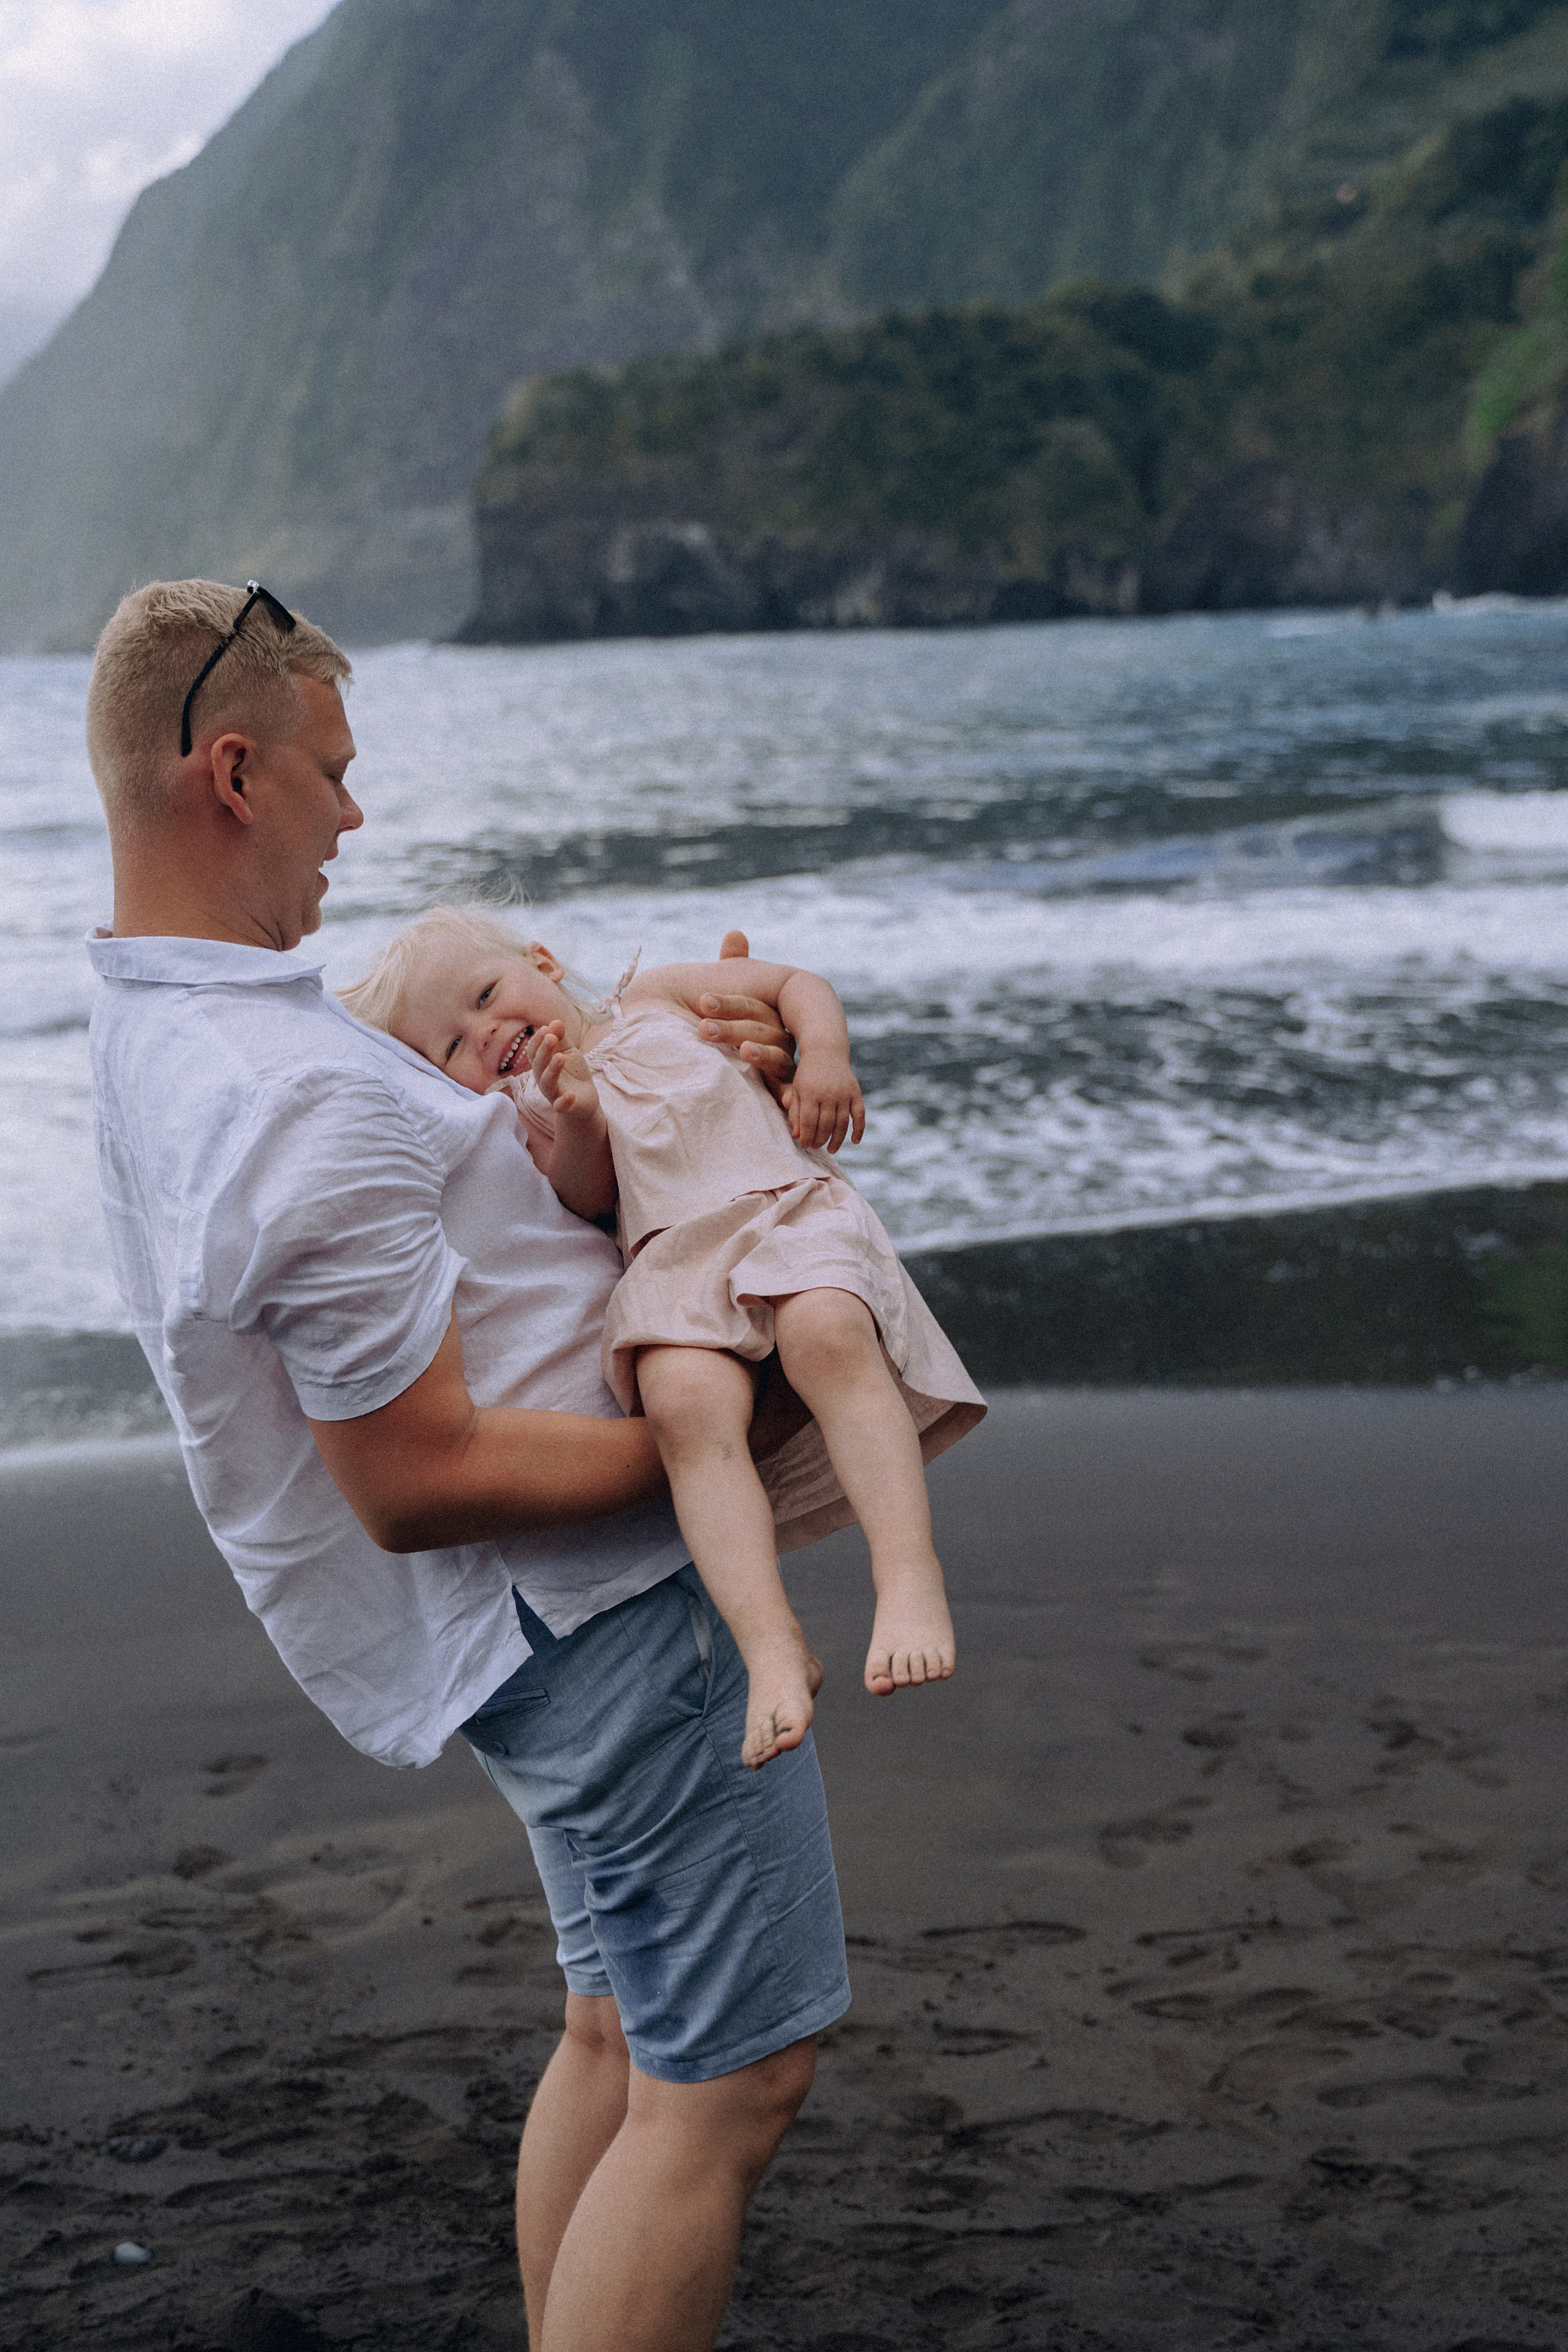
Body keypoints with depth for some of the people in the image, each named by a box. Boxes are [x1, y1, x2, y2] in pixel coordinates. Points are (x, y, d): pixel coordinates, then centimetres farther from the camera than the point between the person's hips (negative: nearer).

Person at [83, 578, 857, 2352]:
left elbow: (457, 1196, 20)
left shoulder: (163, 1037, 7)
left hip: (551, 1612, 11)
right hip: (588, 1604, -11)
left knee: (623, 2032, 21)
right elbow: (417, 1484, -26)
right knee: (726, 2078, -4)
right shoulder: (301, 1099, -27)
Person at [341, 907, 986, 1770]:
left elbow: (795, 983, 24)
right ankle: (771, 1642, -39)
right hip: (675, 1258, 1)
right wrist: (575, 1118, -15)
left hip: (788, 1209, -1)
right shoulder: (531, 1114, 23)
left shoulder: (658, 997, 26)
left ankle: (910, 1576, -42)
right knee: (684, 1399, -32)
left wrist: (823, 1053, 5)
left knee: (827, 1335, -35)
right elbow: (589, 1197, 4)